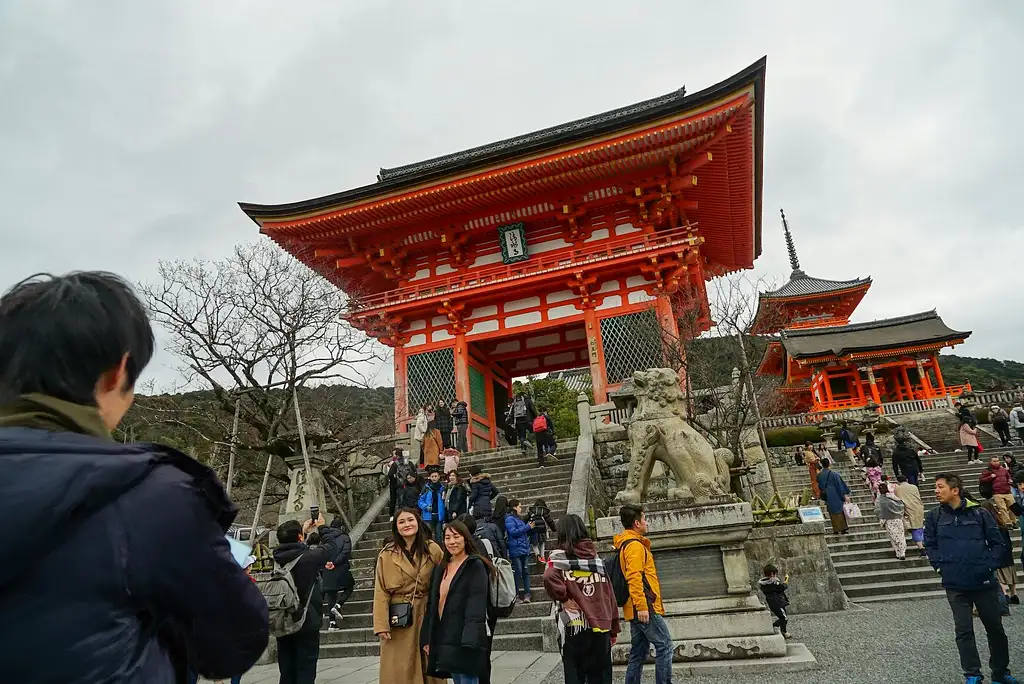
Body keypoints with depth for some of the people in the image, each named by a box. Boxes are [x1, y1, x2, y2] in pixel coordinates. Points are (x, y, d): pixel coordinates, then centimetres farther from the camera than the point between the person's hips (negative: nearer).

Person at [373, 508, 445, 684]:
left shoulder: (433, 550, -1)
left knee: (430, 667, 11)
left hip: (428, 616, 2)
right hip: (398, 620, -1)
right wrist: (381, 625, -12)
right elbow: (381, 592, -6)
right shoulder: (387, 554, -6)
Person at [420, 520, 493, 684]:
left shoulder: (475, 566, -8)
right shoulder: (441, 568, 13)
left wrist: (469, 640, -25)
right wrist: (427, 638, 8)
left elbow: (476, 607, -16)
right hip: (443, 641, 6)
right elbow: (432, 605, 14)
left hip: (465, 640, -6)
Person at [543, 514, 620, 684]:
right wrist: (613, 630, 16)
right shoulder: (595, 557, 9)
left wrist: (563, 599, -11)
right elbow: (609, 596, 10)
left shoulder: (559, 556, -3)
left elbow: (550, 577, -26)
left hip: (575, 627, -4)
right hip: (601, 627, 4)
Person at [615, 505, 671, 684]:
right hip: (646, 608, -9)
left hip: (637, 610, 9)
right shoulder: (635, 545, -13)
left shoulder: (624, 545, 18)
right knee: (664, 645, -4)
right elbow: (634, 577, -21)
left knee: (638, 653, 11)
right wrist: (642, 606, -23)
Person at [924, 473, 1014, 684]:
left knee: (995, 627, 15)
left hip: (984, 582, 0)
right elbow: (929, 545, 8)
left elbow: (997, 542, 2)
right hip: (955, 586, 0)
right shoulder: (934, 516, -1)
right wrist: (940, 566, -3)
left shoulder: (979, 513, -5)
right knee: (964, 631, 4)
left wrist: (989, 565, -6)